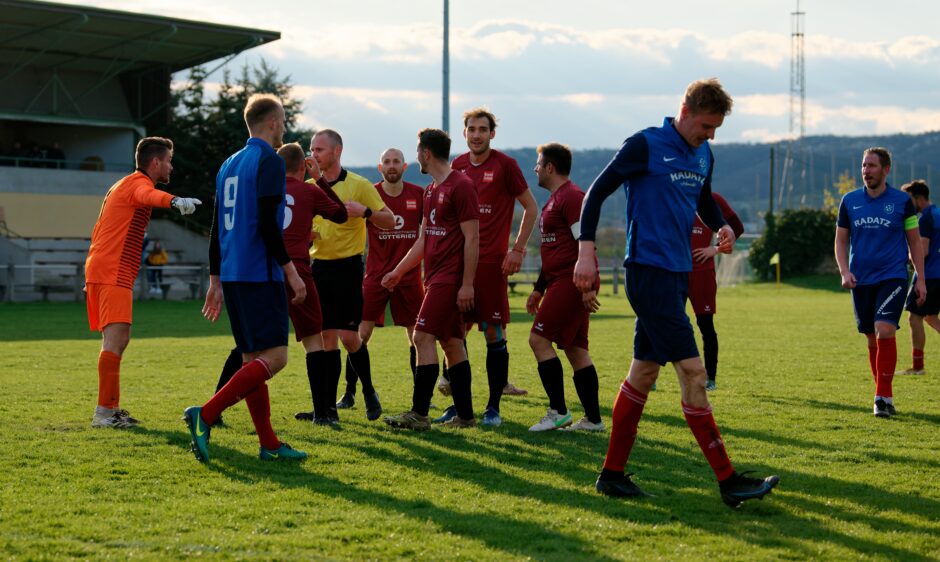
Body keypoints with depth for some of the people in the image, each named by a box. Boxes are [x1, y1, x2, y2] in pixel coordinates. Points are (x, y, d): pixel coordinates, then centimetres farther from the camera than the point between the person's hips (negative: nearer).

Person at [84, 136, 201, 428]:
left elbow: (98, 232, 32)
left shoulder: (123, 185, 25)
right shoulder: (138, 182, -6)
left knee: (117, 341, 15)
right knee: (116, 339, -16)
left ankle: (111, 409, 19)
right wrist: (175, 201, -55)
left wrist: (91, 280, 36)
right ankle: (103, 412, -20)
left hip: (99, 270, 11)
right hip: (113, 273, -11)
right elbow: (150, 195, -34)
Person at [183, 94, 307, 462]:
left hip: (231, 276, 9)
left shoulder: (229, 165, 17)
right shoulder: (270, 162, -7)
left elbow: (216, 228, 18)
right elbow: (267, 224, -17)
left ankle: (269, 445, 8)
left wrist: (215, 281, 20)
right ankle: (205, 415, -20)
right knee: (274, 357, -9)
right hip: (261, 275, -9)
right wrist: (291, 270, -12)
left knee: (253, 359, 8)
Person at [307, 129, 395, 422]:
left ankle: (369, 392, 14)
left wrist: (365, 211, -22)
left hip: (347, 267, -4)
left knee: (348, 335, -9)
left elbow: (390, 221, -4)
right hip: (319, 266, 5)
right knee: (326, 336, 3)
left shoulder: (359, 185, -5)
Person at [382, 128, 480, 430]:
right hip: (436, 278, 10)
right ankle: (465, 415, 14)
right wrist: (398, 271, 25)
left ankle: (419, 414, -11)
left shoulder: (461, 186, -12)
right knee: (451, 343, 10)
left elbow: (472, 238, -15)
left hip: (450, 278, -10)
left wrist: (467, 284, -19)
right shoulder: (431, 190, 17)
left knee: (423, 337, -12)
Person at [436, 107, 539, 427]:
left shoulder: (504, 165, -4)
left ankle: (494, 407, 5)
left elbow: (531, 208, -1)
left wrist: (518, 249, -8)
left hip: (492, 262, -5)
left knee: (494, 334, -2)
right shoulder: (457, 166, 11)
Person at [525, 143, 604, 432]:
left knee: (539, 339, -10)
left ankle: (558, 411, -7)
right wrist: (539, 289, 27)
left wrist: (587, 285, -24)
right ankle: (593, 418, 10)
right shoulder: (554, 199, 21)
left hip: (571, 283, -10)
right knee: (575, 348, 8)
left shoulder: (571, 196, -11)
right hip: (561, 283, 10)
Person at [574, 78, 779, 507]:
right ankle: (727, 480, -7)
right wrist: (586, 252, -15)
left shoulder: (703, 156, 13)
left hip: (677, 274, 8)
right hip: (649, 272, -8)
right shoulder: (645, 145, -9)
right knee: (692, 372, -10)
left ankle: (612, 474, 18)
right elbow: (597, 193, -7)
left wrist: (721, 227, 8)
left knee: (644, 371, 10)